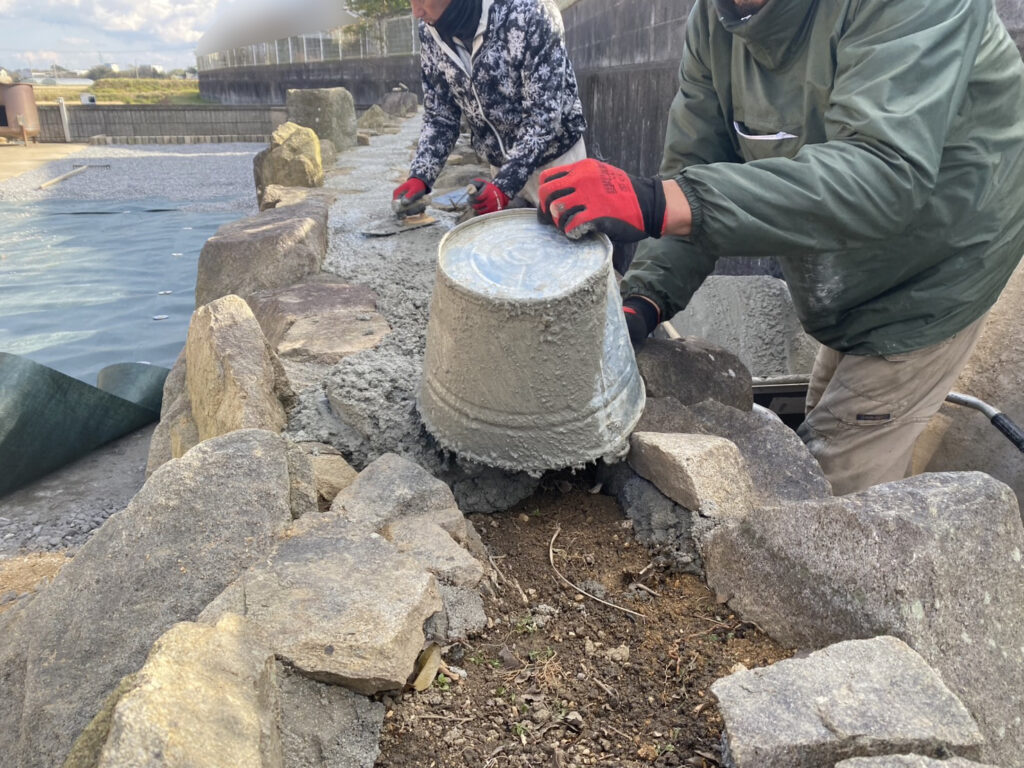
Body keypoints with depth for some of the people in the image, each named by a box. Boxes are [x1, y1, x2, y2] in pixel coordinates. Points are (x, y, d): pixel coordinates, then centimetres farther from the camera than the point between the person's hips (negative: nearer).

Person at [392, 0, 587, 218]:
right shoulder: (430, 32, -10)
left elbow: (544, 114, -26)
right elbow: (439, 116, -2)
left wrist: (504, 185, -35)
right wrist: (419, 177, -17)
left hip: (555, 156, -4)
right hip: (503, 164, 4)